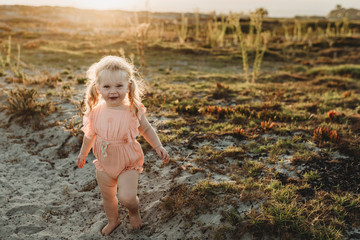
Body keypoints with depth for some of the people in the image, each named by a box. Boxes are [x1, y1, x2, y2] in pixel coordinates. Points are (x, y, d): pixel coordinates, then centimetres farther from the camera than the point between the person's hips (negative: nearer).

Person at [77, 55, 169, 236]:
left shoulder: (134, 111, -18)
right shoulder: (96, 112, -11)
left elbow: (146, 129, -1)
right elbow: (90, 135, 7)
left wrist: (158, 147, -11)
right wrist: (83, 153, 19)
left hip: (128, 163, -3)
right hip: (104, 164, 3)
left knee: (126, 197, -16)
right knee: (107, 197, 19)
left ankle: (134, 212, 21)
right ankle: (113, 221, 48)